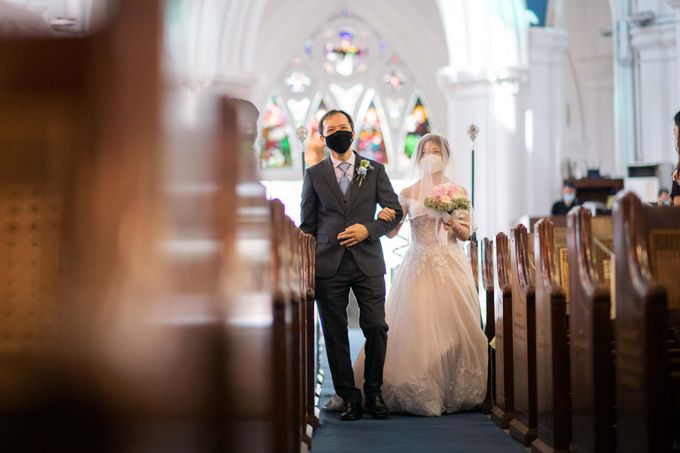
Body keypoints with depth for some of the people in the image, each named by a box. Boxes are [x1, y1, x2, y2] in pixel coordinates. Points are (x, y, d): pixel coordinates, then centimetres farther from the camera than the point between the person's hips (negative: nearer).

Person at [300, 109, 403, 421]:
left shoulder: (374, 171, 10)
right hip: (328, 265, 0)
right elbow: (307, 225, 11)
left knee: (376, 328, -4)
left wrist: (368, 229, -8)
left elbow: (395, 212, 9)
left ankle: (373, 392, 13)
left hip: (367, 263, 0)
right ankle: (348, 396, 11)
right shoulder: (314, 174, 10)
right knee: (335, 333, 1)